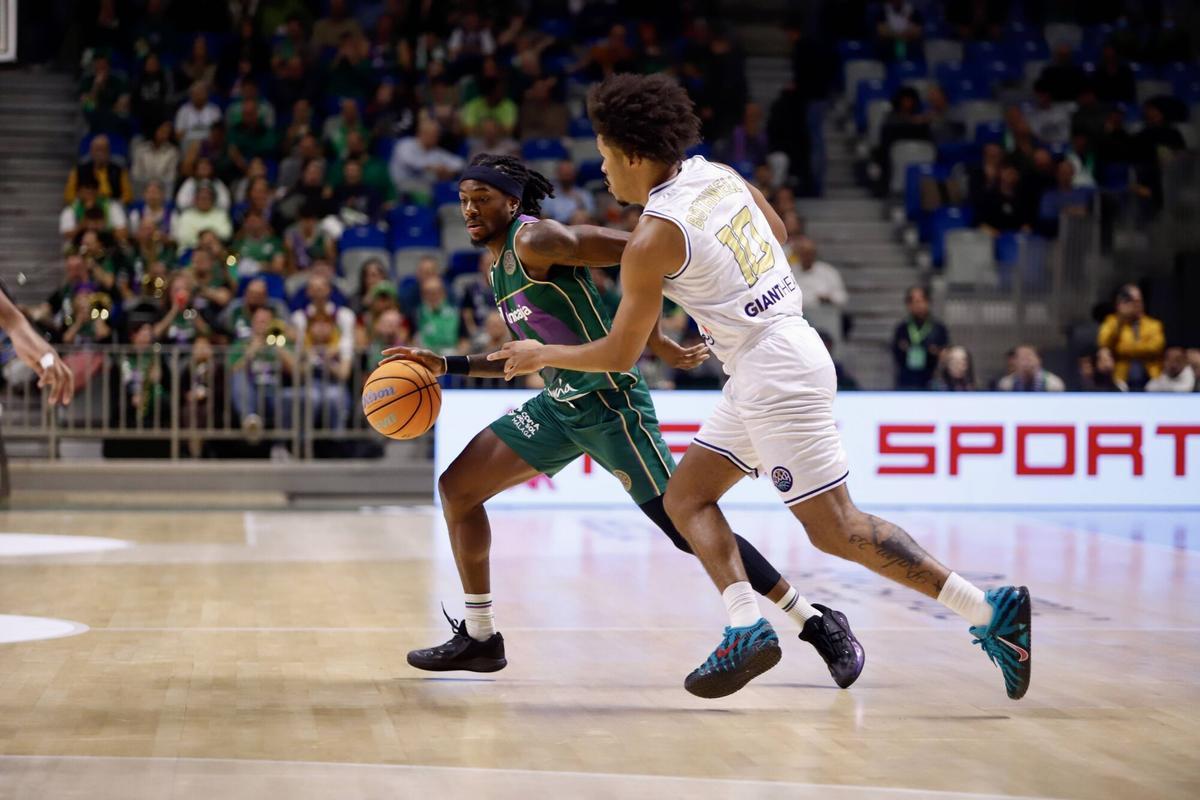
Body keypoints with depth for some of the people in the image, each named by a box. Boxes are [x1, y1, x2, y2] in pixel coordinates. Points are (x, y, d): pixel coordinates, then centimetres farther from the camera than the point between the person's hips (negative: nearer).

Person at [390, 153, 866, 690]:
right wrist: (448, 365, 18)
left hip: (606, 402, -9)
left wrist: (651, 338, -19)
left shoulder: (534, 240, -14)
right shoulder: (499, 266, 15)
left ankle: (820, 625, -3)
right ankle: (479, 637, 15)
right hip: (558, 405, 9)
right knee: (457, 487, 5)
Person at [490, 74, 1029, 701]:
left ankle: (992, 612, -5)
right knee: (685, 497, 11)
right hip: (783, 348, 10)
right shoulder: (719, 175, 9)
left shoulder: (652, 240, -14)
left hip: (776, 372, -10)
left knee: (835, 529, -7)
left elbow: (619, 355, -6)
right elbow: (778, 232, 28)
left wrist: (541, 355, 9)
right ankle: (747, 628, -2)